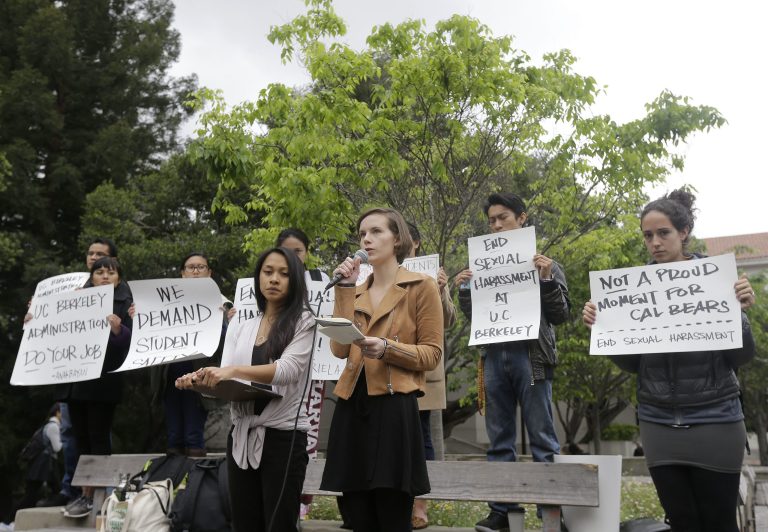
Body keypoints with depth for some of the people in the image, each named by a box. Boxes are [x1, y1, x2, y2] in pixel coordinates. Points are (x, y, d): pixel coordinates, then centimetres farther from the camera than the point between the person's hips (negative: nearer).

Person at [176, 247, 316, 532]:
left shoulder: (303, 321, -1)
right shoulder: (241, 329, 13)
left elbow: (288, 369, -17)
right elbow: (225, 381, 6)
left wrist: (234, 371, -29)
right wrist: (201, 380, -17)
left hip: (283, 434, -5)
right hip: (242, 436, 5)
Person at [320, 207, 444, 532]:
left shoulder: (421, 286, 1)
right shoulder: (356, 292, 17)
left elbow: (432, 353, -4)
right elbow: (340, 349, 2)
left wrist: (387, 348, -19)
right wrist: (345, 290, 1)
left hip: (394, 408, -5)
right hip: (353, 408, 5)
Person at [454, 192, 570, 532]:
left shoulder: (545, 264, 5)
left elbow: (560, 315, -1)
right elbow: (475, 318, 17)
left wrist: (547, 280, -13)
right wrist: (464, 290, 2)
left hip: (530, 355, -4)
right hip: (494, 355, 4)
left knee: (542, 439, -2)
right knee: (499, 440, 7)